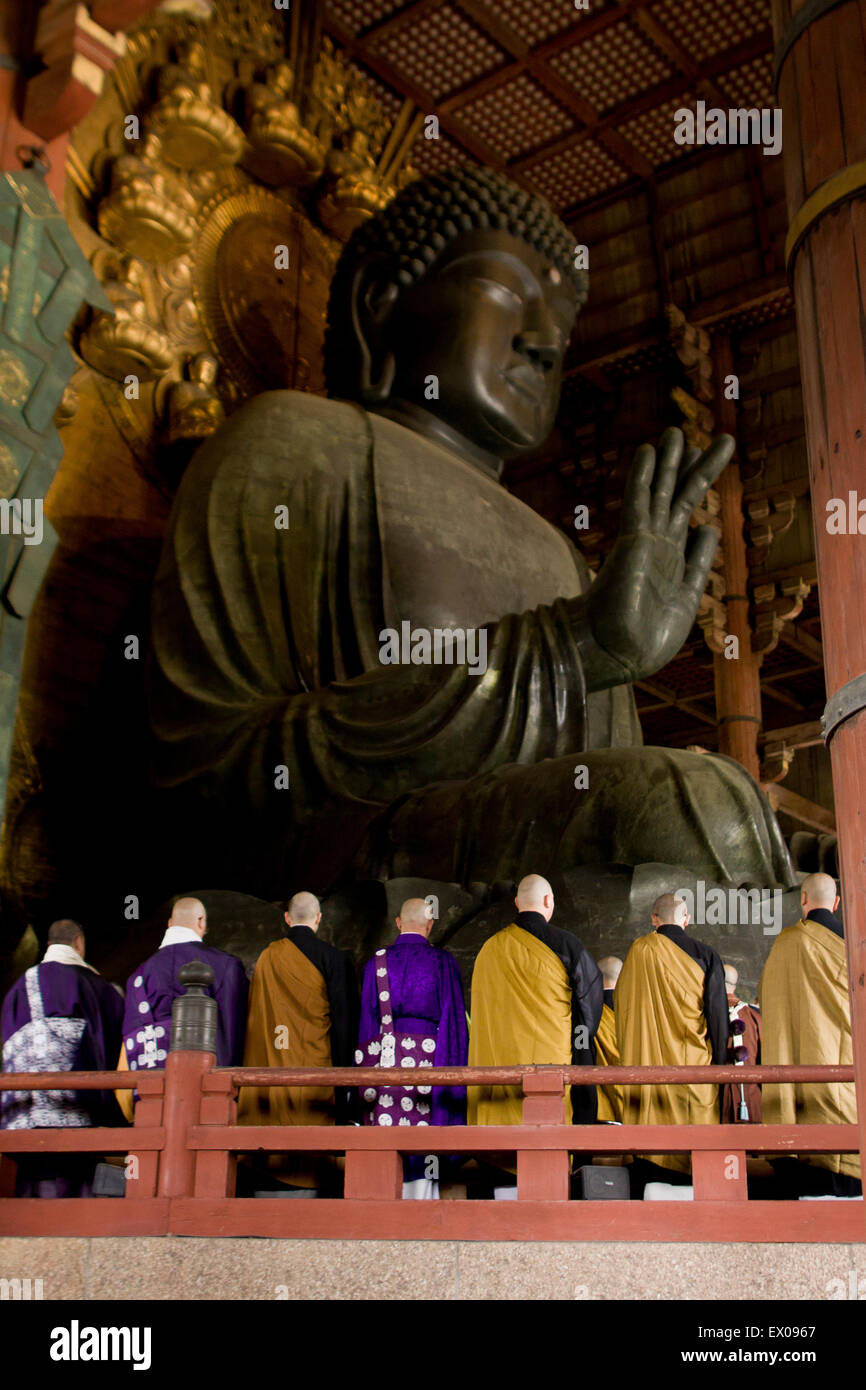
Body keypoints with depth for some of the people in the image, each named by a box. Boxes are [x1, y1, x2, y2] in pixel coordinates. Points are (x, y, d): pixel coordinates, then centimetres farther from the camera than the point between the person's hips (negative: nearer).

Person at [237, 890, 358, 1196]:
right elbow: (345, 1019, -5)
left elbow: (254, 1018, 9)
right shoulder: (333, 958, -2)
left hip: (270, 1068, 3)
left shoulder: (266, 958, 7)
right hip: (315, 1067, -3)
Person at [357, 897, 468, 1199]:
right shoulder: (442, 962, 2)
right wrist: (452, 1072, 3)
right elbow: (454, 1019, -1)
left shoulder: (377, 962, 7)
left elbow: (366, 1020, 7)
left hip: (384, 1061, 2)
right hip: (427, 1062, -2)